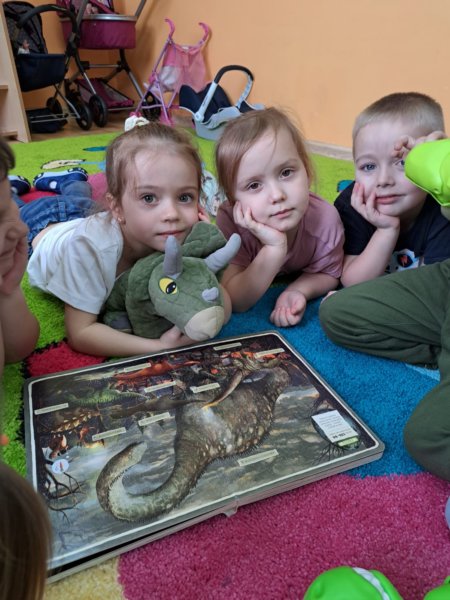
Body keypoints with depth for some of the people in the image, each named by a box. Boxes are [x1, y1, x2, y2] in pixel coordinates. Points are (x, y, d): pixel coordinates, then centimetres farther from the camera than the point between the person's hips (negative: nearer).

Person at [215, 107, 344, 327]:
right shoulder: (231, 220, -42)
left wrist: (296, 291, -41)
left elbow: (328, 274, -18)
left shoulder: (326, 219, -38)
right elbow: (234, 302, -42)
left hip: (296, 280, 2)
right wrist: (274, 250, -57)